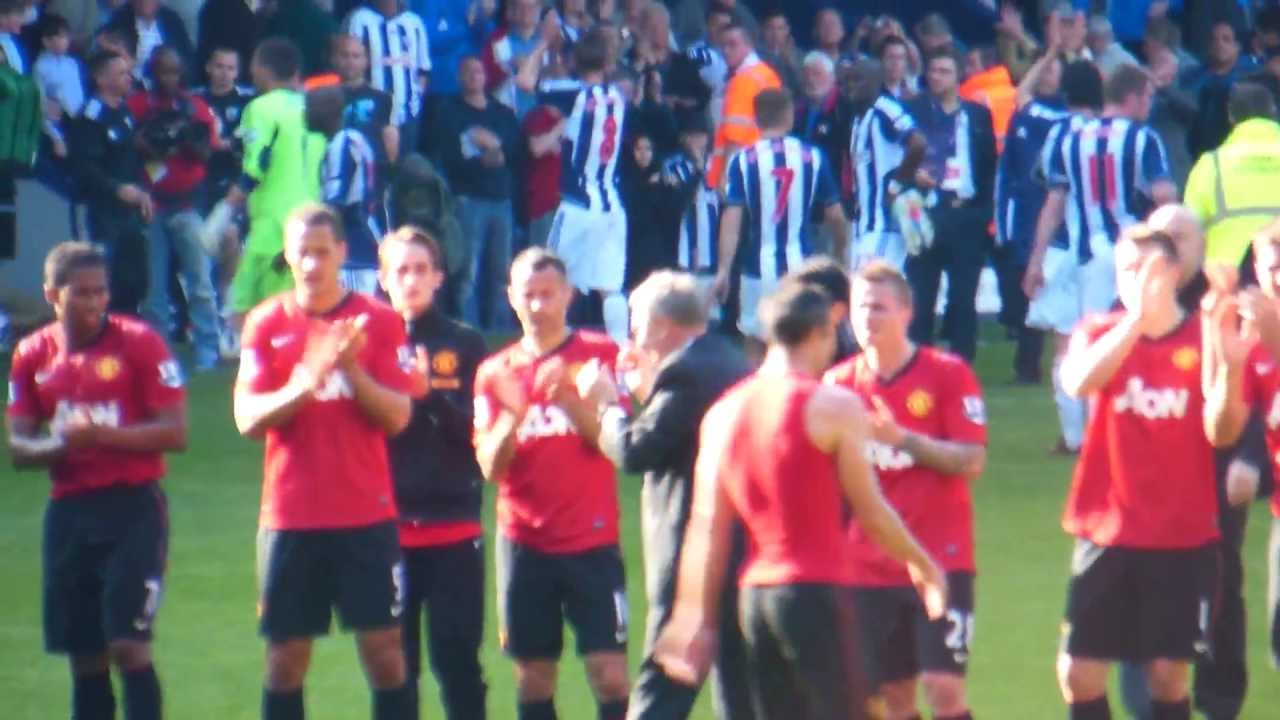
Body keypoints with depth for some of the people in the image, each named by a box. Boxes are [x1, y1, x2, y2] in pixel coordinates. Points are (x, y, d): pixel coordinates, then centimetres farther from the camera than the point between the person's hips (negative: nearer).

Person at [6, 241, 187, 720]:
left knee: (129, 645, -12)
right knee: (84, 657, 8)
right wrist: (58, 445, -14)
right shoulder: (32, 355, 7)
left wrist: (101, 435, -21)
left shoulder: (139, 343, -6)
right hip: (68, 512, 4)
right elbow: (18, 447, 8)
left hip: (133, 506, -4)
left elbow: (174, 433, -10)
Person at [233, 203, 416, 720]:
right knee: (286, 658, 3)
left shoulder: (378, 321, 2)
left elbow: (397, 416, -4)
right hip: (290, 518, 1)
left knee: (384, 652, -3)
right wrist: (306, 382, -21)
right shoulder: (266, 324, 3)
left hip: (367, 517, -1)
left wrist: (352, 370, -20)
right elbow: (248, 419, -5)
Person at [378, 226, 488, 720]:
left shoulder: (465, 346, 5)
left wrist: (430, 392, -17)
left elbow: (478, 430, -4)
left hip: (453, 525, -1)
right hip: (386, 525, 1)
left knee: (457, 660, -2)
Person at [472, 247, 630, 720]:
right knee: (533, 677, 3)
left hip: (592, 539, -2)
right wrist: (513, 415, -17)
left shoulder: (599, 354, 0)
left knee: (609, 672, -8)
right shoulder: (496, 372, 7)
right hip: (524, 543, 2)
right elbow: (490, 467, 0)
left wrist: (569, 399, -22)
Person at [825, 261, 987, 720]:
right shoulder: (840, 384, 6)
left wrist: (902, 438, -21)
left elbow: (972, 462, -12)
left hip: (940, 561, -4)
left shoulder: (948, 374, -4)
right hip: (869, 568, 4)